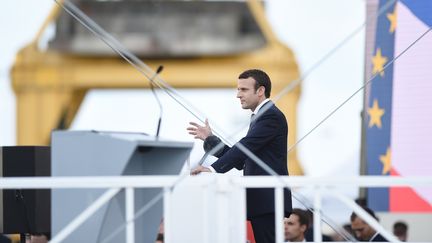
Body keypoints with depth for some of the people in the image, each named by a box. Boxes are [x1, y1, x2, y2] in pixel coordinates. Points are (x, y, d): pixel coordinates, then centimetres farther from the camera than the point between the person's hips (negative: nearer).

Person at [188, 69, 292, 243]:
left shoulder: (271, 116, -10)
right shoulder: (261, 117, 22)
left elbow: (245, 147, -22)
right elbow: (240, 161, 20)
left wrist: (214, 169, -30)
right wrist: (209, 138, 15)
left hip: (268, 200, -10)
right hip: (261, 201, 10)